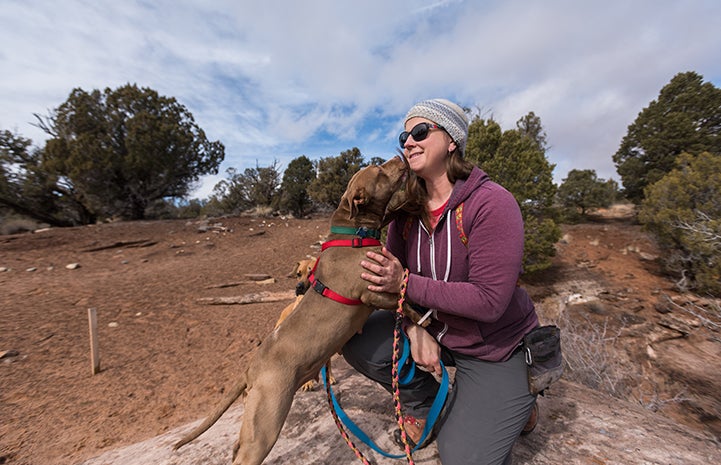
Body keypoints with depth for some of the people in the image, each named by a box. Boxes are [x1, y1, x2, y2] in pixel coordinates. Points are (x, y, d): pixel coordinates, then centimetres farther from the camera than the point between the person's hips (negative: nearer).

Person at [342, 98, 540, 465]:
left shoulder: (492, 204, -25)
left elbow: (489, 301, -28)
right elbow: (391, 277, -5)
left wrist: (407, 283, -31)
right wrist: (415, 329, -20)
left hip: (494, 347, -4)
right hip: (435, 328, 5)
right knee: (357, 341, -11)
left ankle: (515, 404, 30)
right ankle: (426, 406, 16)